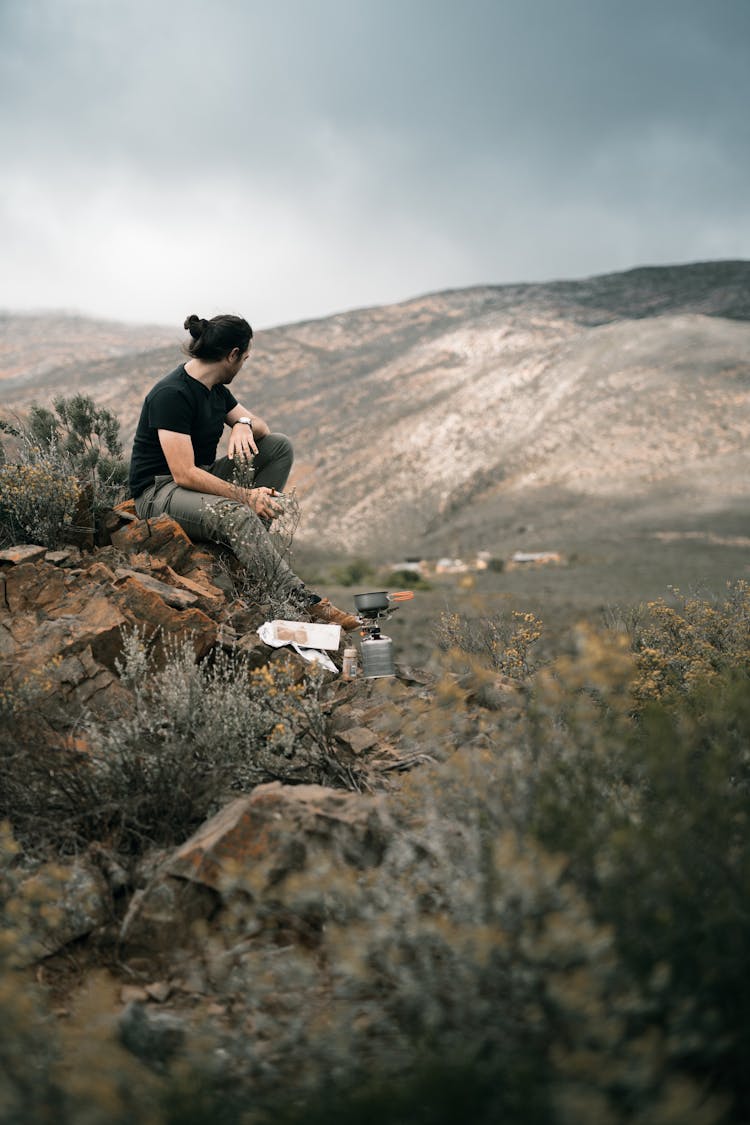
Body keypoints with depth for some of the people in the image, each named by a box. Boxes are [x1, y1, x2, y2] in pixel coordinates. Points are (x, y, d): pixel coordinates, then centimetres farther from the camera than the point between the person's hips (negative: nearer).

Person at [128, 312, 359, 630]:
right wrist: (245, 496, -29)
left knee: (279, 445, -3)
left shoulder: (215, 389, 8)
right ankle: (299, 602, -42)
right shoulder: (171, 395, -21)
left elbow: (262, 427, 13)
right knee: (233, 513, -40)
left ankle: (248, 542, -13)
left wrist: (244, 423, -12)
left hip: (202, 479, 10)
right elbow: (184, 474, -27)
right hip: (159, 493, -10)